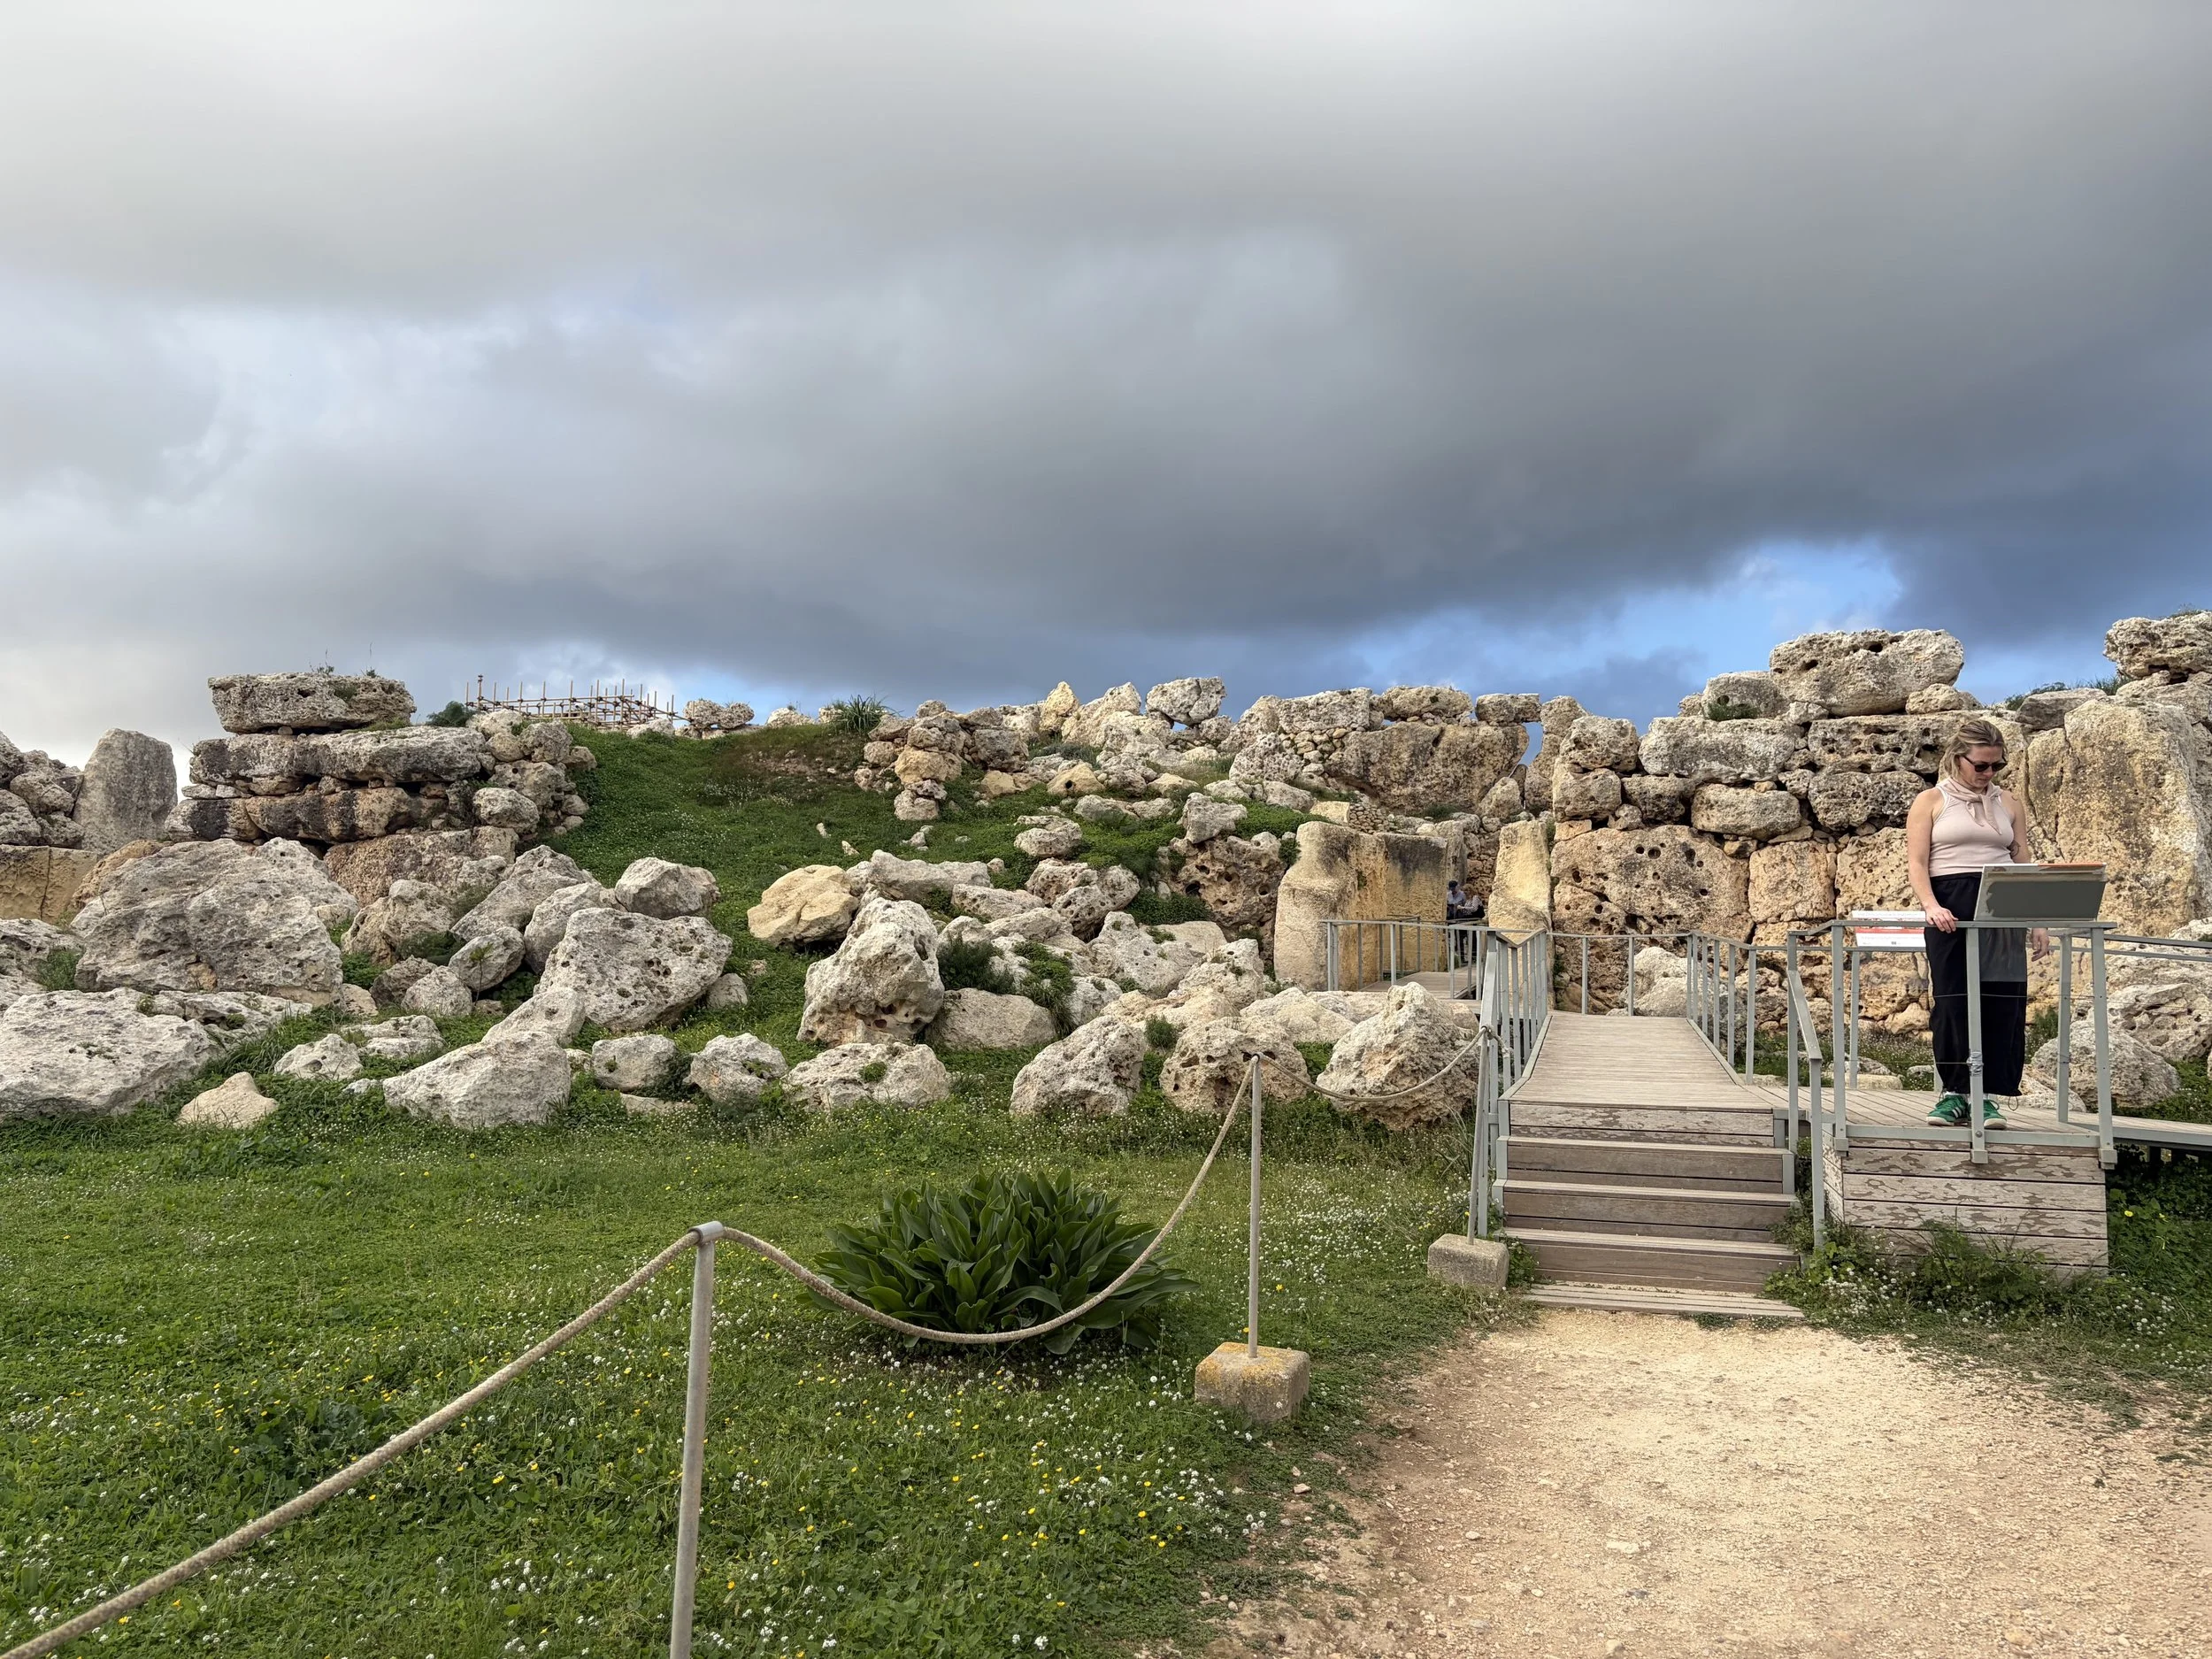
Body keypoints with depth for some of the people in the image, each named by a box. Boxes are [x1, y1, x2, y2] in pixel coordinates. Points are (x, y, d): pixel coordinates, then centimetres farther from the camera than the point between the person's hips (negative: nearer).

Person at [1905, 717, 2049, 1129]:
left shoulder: (2008, 802, 16)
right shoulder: (1931, 801, 6)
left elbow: (2022, 863, 15)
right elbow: (1917, 862, -2)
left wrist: (2037, 919, 6)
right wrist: (1931, 905, -18)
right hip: (1951, 911, -3)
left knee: (2002, 1001, -4)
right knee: (1953, 999, -4)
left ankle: (1987, 1095, 0)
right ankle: (1955, 1092, 3)